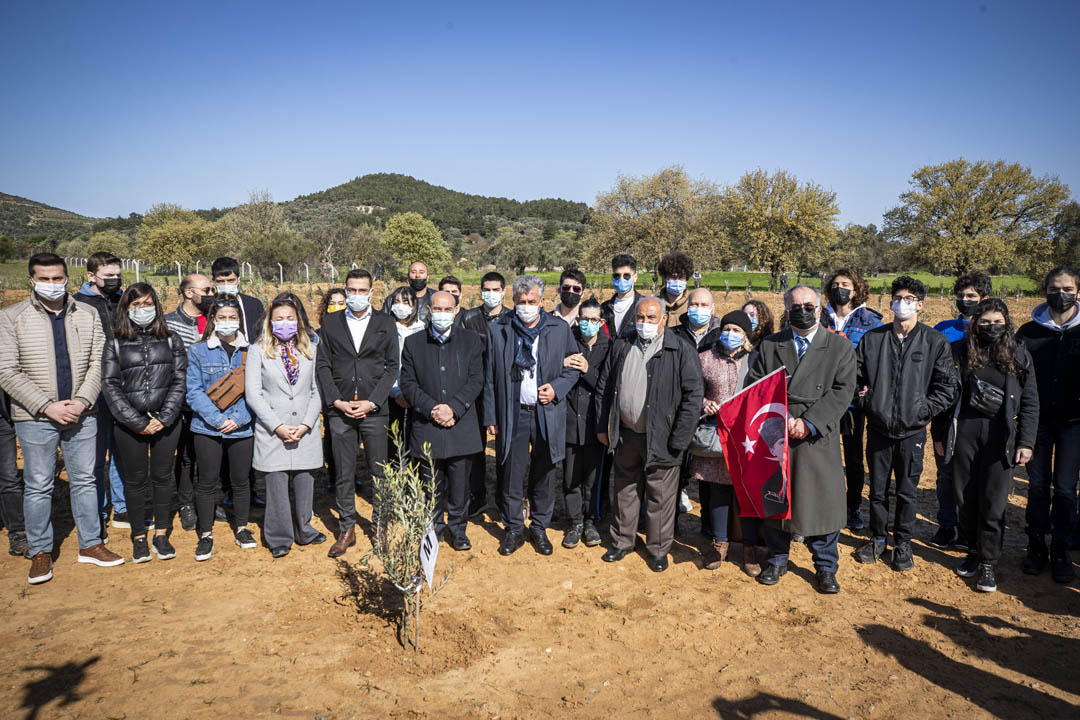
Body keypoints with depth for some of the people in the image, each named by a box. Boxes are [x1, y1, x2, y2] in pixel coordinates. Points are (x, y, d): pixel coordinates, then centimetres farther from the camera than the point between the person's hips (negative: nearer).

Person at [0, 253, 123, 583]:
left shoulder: (88, 315, 5)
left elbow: (98, 363, 3)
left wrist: (82, 401, -11)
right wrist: (47, 407, -15)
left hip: (82, 415, 3)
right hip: (35, 418, -2)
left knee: (84, 480, 11)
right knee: (38, 486, 6)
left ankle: (90, 544, 24)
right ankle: (40, 553, 20)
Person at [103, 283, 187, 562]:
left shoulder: (171, 341, 5)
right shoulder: (115, 344, 3)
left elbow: (180, 381, 1)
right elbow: (110, 387, -3)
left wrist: (164, 418, -10)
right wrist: (138, 422, -11)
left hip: (167, 422, 1)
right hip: (129, 424, -1)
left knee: (162, 476, 8)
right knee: (135, 479, 7)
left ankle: (161, 534, 20)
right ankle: (139, 537, 20)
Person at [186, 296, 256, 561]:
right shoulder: (198, 351, 1)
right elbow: (194, 392, -5)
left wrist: (238, 418, -12)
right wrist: (218, 419, -15)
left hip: (243, 428, 1)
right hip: (207, 428, -1)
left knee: (242, 479, 11)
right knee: (207, 482, 6)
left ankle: (242, 529, 27)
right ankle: (206, 534, 20)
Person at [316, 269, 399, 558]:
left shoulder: (386, 323, 4)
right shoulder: (331, 323, 8)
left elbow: (392, 367, 2)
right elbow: (323, 365, 6)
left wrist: (372, 402, -8)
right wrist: (336, 400, -6)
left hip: (374, 409, -1)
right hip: (340, 409, 1)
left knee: (379, 472, 3)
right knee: (344, 473, 7)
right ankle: (347, 529, 18)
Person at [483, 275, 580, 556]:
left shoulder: (560, 330, 3)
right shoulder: (497, 331, 3)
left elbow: (573, 368, 10)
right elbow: (489, 377, 4)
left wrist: (556, 388, -9)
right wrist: (490, 416, 1)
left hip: (547, 414, 1)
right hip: (512, 414, 0)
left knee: (544, 475, 10)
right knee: (511, 475, 5)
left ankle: (539, 528, 27)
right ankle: (514, 529, 22)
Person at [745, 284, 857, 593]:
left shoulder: (840, 347, 4)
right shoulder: (769, 345, 9)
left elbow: (842, 391, -5)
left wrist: (809, 423, -16)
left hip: (819, 440, -2)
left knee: (823, 501, 3)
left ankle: (826, 568, 21)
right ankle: (776, 560, 30)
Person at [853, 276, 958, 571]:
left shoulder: (935, 342, -1)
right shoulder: (872, 339, 3)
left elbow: (948, 388, -1)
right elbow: (854, 376, 9)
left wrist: (921, 410, -9)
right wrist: (865, 403, -5)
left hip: (912, 431, -1)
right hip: (878, 428, 2)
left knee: (907, 491, 7)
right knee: (878, 489, 11)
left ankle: (902, 543, 24)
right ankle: (877, 537, 28)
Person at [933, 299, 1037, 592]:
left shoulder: (1019, 355, 4)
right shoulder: (959, 352, 3)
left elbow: (1030, 402, 6)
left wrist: (1026, 442, 0)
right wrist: (939, 434, 3)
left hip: (1000, 435, -1)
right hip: (964, 430, 1)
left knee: (993, 501, -1)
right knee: (966, 497, 7)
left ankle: (987, 562, 12)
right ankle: (974, 549, 27)